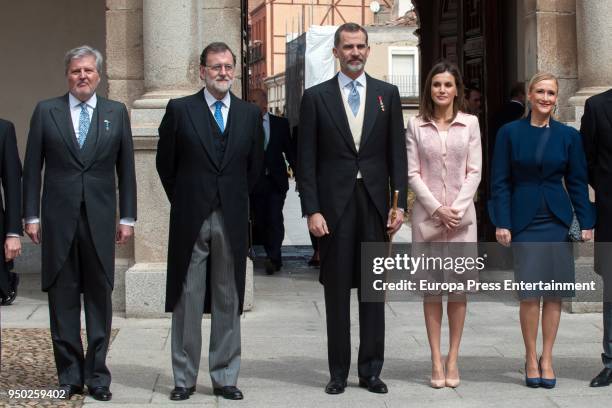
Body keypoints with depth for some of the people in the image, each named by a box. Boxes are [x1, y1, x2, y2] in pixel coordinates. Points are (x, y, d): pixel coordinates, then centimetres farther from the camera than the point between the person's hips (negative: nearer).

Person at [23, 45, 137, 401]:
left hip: (100, 218, 0)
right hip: (59, 218, 0)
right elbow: (32, 168, 5)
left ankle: (97, 374, 13)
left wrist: (127, 217, 4)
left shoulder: (116, 113, 8)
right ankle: (70, 374, 14)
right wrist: (31, 216, 0)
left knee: (100, 298, 4)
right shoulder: (46, 112, 6)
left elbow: (126, 168, 8)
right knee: (63, 299, 5)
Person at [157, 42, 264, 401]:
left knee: (228, 301, 6)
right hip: (191, 220, -2)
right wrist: (183, 201, 8)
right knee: (187, 301, 2)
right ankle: (184, 378, 11)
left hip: (232, 220, 2)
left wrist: (236, 201, 12)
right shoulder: (180, 110, 1)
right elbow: (166, 163, 7)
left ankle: (225, 378, 14)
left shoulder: (250, 114, 8)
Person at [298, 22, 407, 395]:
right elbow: (306, 160, 0)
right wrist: (312, 210, -7)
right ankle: (339, 371, 13)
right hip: (334, 204, -1)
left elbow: (397, 154, 6)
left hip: (375, 202, 1)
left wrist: (399, 204, -1)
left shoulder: (387, 94, 7)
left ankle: (371, 370, 16)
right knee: (337, 290, 5)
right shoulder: (316, 97, 2)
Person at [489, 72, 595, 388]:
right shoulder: (510, 132, 1)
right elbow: (500, 182, 0)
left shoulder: (568, 135, 5)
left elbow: (577, 183, 8)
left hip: (558, 221, 2)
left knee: (554, 293, 3)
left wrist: (586, 223, 2)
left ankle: (546, 359, 14)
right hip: (524, 220, -2)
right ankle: (531, 358, 10)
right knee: (530, 293, -5)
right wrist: (502, 223, -7)